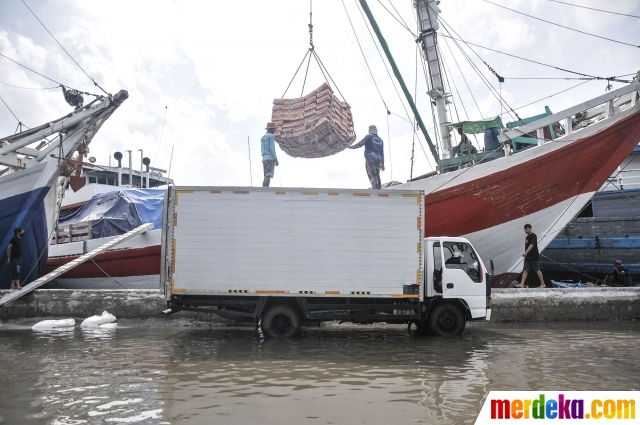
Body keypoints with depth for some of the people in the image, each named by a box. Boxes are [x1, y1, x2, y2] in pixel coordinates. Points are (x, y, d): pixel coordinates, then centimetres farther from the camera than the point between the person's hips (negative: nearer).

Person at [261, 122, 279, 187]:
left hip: (264, 158, 9)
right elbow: (272, 148, -13)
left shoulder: (263, 137, 22)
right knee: (268, 176, -15)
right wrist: (276, 159, -13)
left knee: (266, 176, 7)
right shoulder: (271, 136, -5)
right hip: (270, 158, -9)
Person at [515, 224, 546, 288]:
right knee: (525, 270, -1)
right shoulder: (527, 236, 16)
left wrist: (526, 252, -34)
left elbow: (531, 245, -24)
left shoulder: (533, 236, -12)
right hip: (528, 257, 9)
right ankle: (522, 284, -6)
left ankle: (543, 284, 9)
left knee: (537, 270, -1)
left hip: (534, 257, -9)